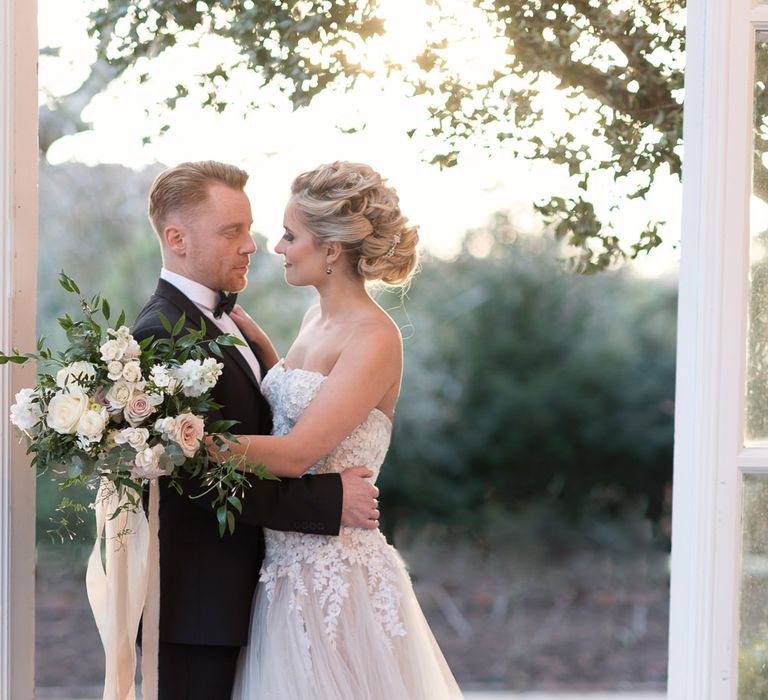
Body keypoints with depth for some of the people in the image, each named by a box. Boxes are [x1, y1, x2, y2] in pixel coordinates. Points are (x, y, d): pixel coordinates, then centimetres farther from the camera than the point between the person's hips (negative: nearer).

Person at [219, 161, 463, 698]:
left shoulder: (375, 340, -16)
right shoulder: (317, 320, 10)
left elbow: (297, 453, -24)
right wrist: (257, 341, 15)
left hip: (338, 574, -8)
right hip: (288, 568, 8)